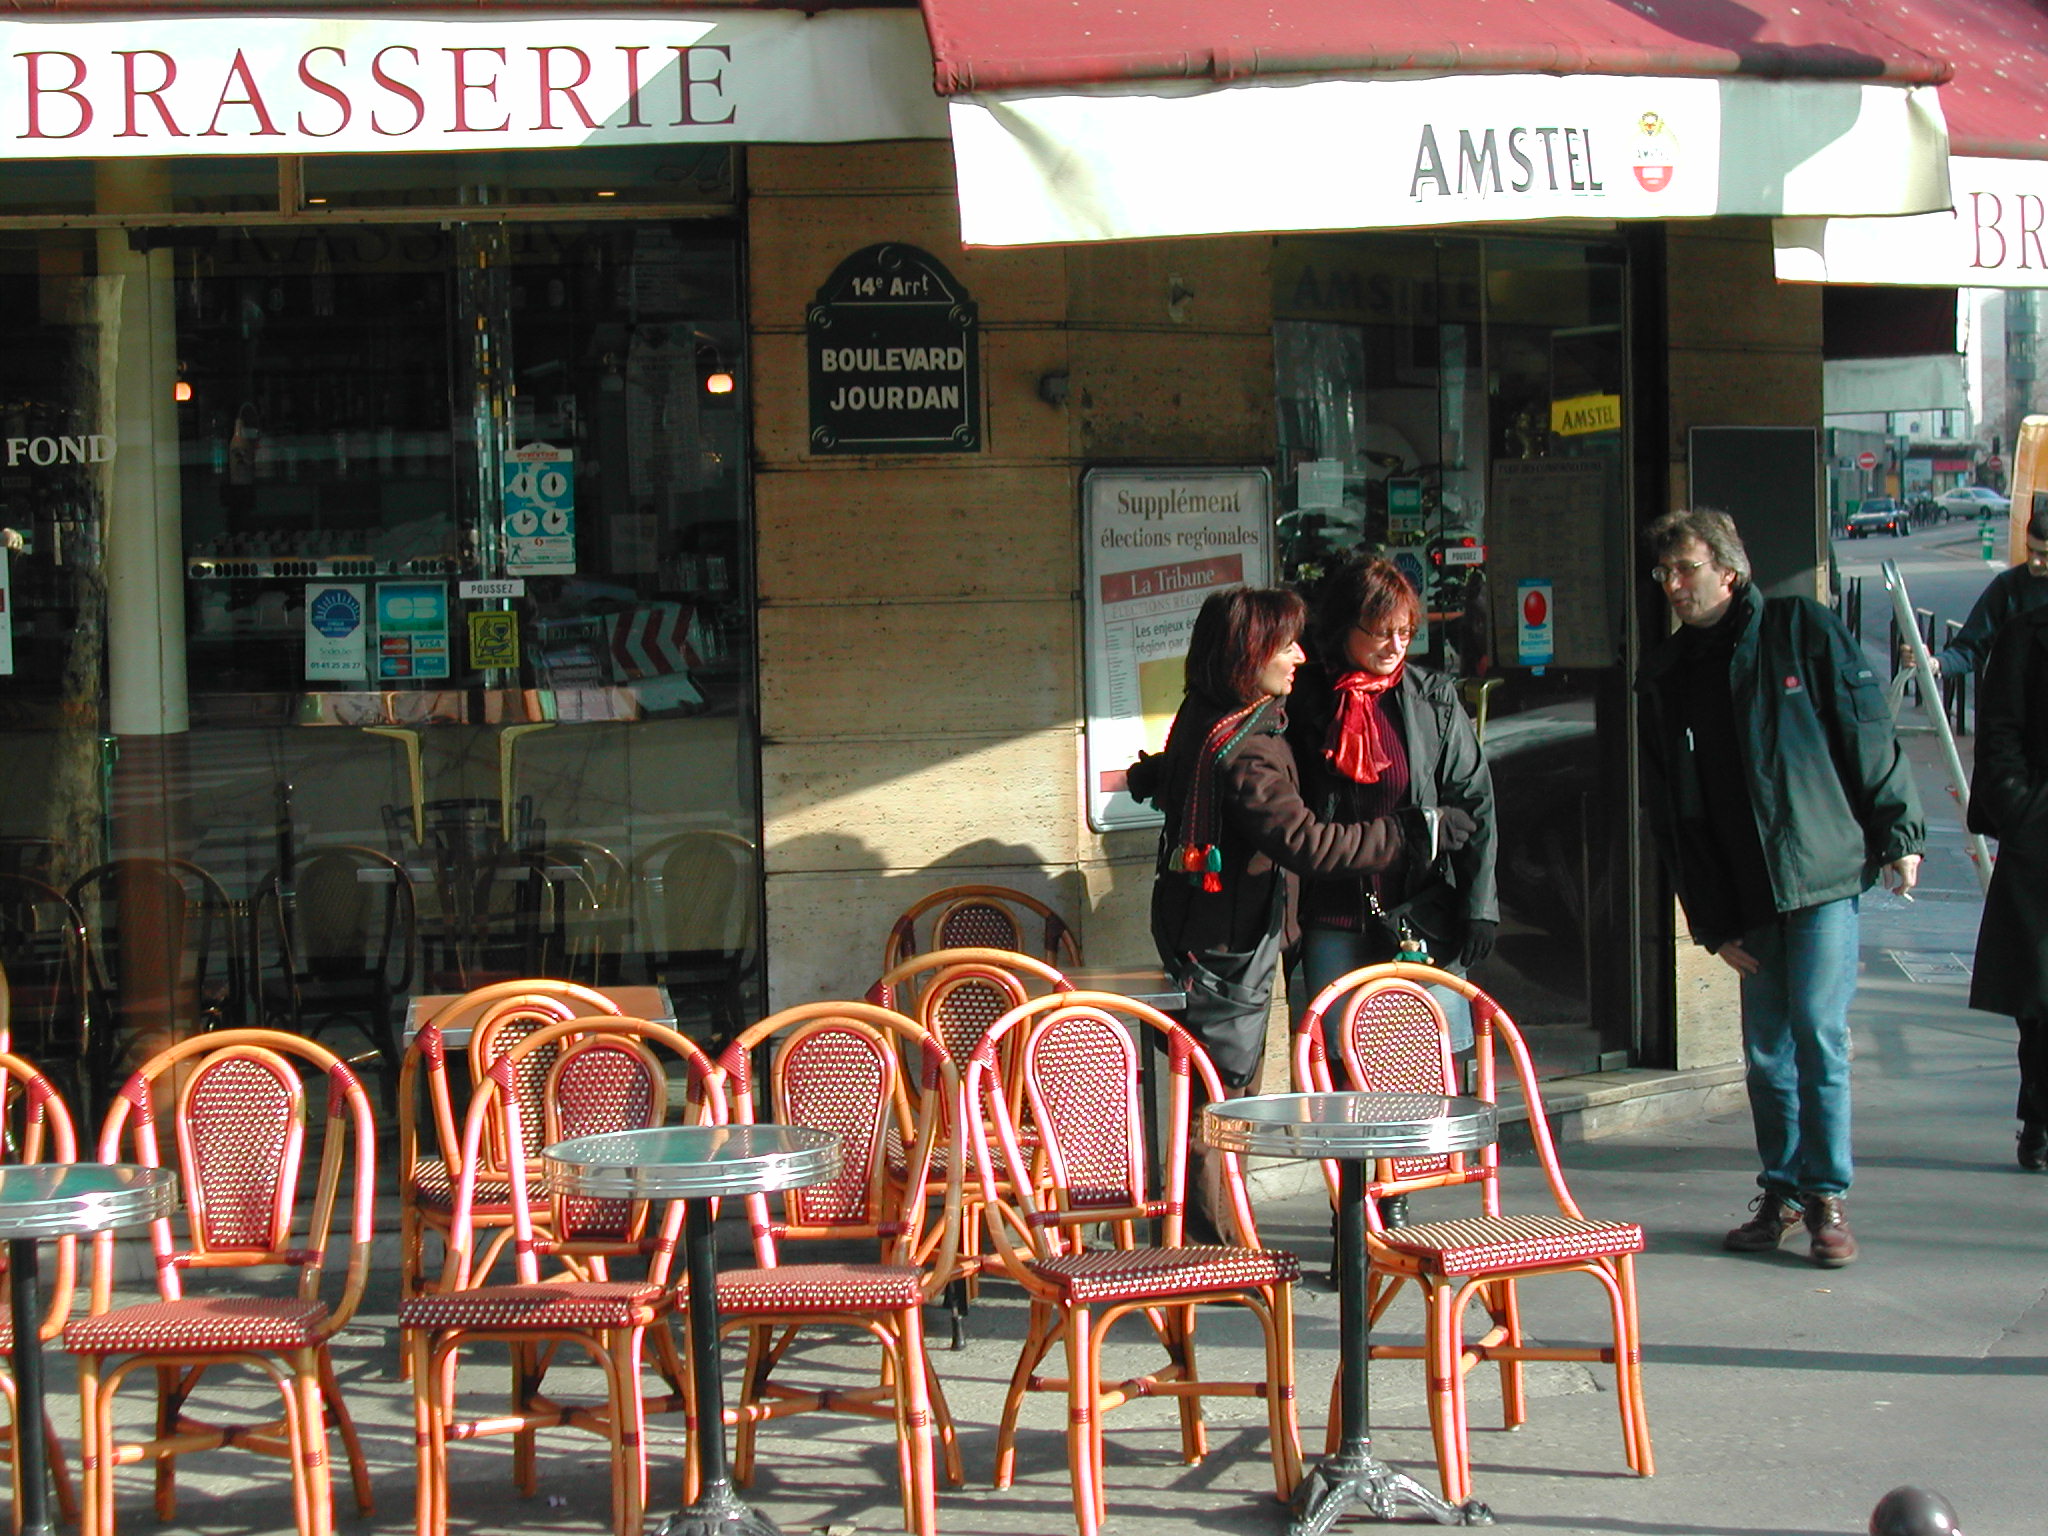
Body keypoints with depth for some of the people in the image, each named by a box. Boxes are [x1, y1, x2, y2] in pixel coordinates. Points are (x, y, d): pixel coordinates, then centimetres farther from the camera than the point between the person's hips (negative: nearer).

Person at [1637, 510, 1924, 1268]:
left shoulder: (1802, 631, 0)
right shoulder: (1665, 677, 9)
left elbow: (1869, 735, -1)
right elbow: (1671, 814, 8)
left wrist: (1897, 833, -5)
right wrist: (1712, 919, 4)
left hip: (1824, 871, -4)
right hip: (1748, 894, 4)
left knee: (1819, 1034, -7)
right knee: (1766, 1048, 7)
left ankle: (1827, 1197, 1)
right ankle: (1781, 1191, 19)